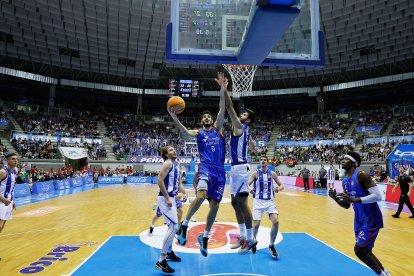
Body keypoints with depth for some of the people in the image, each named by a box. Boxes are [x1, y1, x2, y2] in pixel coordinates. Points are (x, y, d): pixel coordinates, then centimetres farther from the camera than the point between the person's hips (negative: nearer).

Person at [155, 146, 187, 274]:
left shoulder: (176, 164, 15)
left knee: (173, 226, 21)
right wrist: (167, 198, -22)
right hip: (165, 199, -10)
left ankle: (169, 252, 40)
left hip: (171, 198, 10)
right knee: (173, 227, -13)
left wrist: (184, 193, 5)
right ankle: (161, 261, -6)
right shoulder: (168, 163, -13)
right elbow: (160, 181, -22)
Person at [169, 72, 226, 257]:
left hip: (220, 170, 3)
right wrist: (174, 117, -26)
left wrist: (222, 90, -5)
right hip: (205, 168, -3)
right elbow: (185, 131, -10)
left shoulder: (217, 129, 17)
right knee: (201, 195, -30)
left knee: (215, 204, 4)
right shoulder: (198, 133, 12)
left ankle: (204, 238, 19)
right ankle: (184, 225, -10)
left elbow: (222, 110, 5)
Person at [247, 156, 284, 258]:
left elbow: (281, 185, 5)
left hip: (270, 201, 2)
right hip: (258, 201, -2)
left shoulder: (272, 174, 3)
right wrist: (250, 189, -36)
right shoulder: (255, 174, -3)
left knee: (276, 222, -15)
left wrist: (278, 189, -19)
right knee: (256, 224, -6)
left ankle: (271, 246, 5)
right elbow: (248, 184, -11)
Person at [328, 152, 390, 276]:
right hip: (359, 220, 8)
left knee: (359, 250, -8)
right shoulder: (345, 181, 7)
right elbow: (346, 206, 12)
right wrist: (335, 198, -7)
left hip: (371, 219, -8)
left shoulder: (361, 175, -17)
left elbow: (378, 196, -25)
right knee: (365, 251, 16)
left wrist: (354, 199, -31)